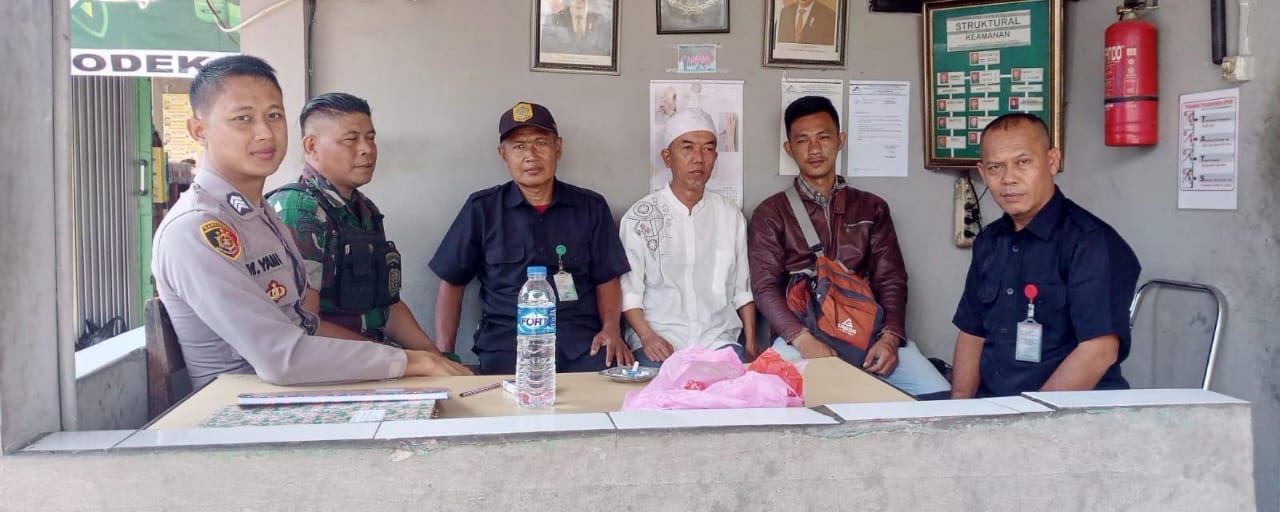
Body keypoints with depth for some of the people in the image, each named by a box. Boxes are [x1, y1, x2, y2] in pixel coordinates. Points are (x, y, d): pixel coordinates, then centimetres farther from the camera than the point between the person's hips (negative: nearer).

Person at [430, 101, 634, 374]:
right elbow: (452, 283, 10)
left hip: (582, 342, 2)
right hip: (507, 343, -1)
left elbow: (606, 279, 13)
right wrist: (444, 355, 0)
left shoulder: (591, 207, 11)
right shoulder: (482, 209, 7)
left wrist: (611, 329, -5)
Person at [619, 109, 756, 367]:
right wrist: (647, 336, -17)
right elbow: (629, 290, -2)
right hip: (659, 345, -2)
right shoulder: (640, 217, 2)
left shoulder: (731, 215, 12)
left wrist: (751, 344, 7)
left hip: (719, 343, 3)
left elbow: (742, 288, 16)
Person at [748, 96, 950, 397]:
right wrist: (804, 340, -19)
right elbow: (766, 288, -1)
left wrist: (890, 337, -10)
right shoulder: (771, 214, 10)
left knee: (938, 395, -19)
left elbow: (891, 281, 10)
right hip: (801, 334, -3)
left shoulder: (872, 208, 18)